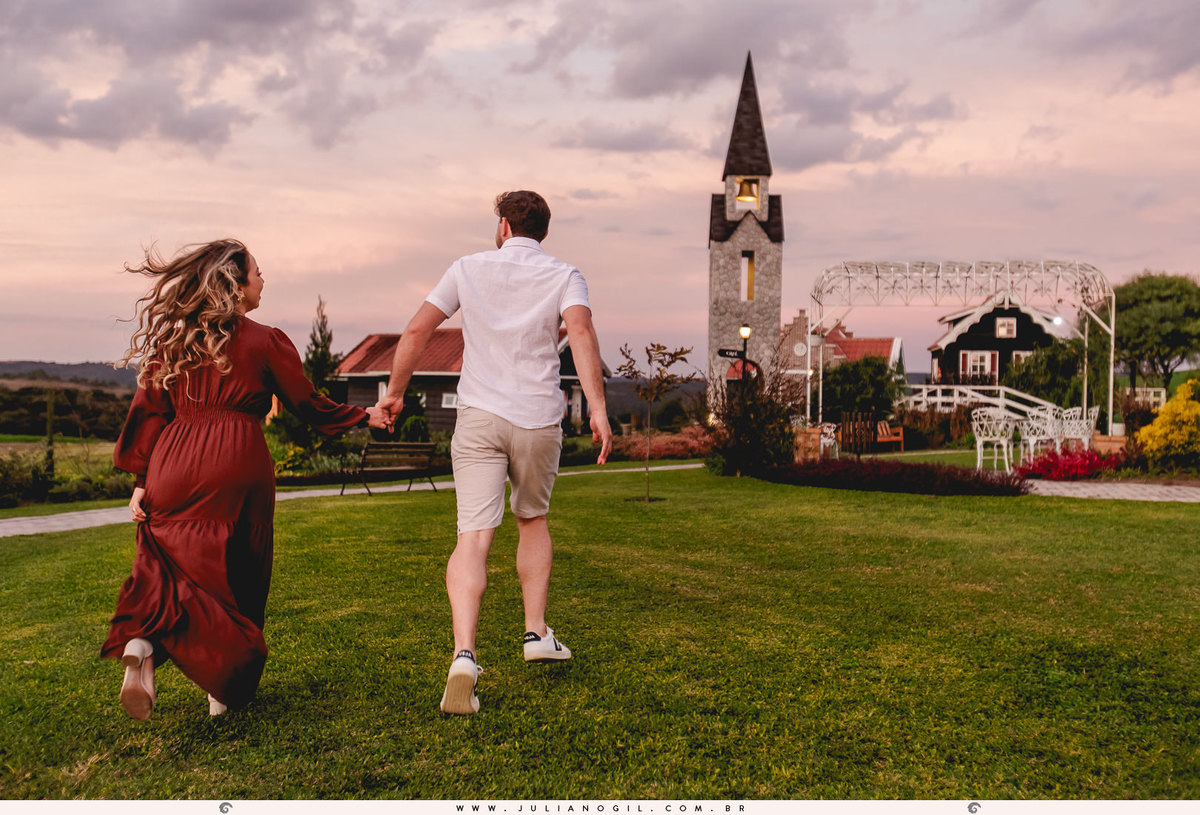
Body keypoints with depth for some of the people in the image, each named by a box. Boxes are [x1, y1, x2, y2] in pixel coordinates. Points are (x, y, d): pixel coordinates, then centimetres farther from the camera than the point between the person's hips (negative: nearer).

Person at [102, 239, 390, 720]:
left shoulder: (174, 339, 12)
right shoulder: (265, 341, 0)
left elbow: (150, 410, 8)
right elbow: (309, 406, 6)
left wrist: (141, 480, 9)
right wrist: (366, 416, 20)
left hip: (173, 466, 4)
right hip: (235, 468, -4)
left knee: (169, 567, 13)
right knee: (233, 577, 8)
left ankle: (142, 643, -16)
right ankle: (225, 688, 15)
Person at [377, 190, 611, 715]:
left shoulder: (469, 268, 9)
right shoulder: (563, 276, 5)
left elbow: (417, 330, 5)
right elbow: (581, 330, -15)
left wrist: (394, 393, 17)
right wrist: (598, 408, -22)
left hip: (479, 416, 0)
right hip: (539, 418, 1)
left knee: (473, 538, -6)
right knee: (533, 520, 23)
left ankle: (463, 656, -23)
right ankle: (536, 634, 28)